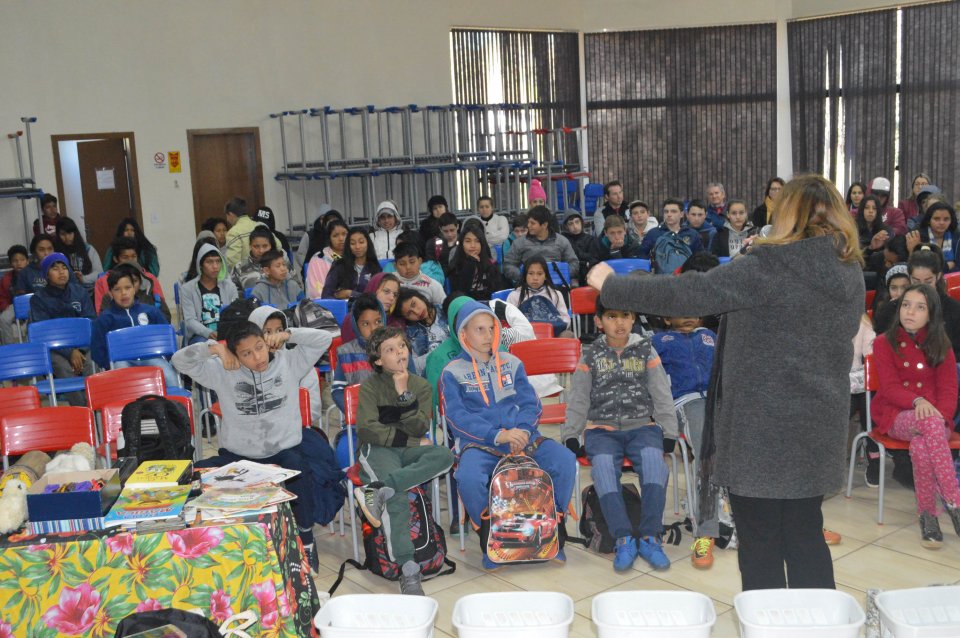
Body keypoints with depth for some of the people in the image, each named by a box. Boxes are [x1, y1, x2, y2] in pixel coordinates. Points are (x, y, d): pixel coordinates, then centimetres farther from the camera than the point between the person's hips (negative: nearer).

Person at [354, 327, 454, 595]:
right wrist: (410, 440, -8)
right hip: (378, 450, -3)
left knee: (445, 455, -30)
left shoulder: (421, 386, 12)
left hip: (409, 450, 4)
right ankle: (408, 569, -41)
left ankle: (378, 490, -40)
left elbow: (420, 429, -1)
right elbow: (366, 429, -8)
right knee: (397, 496, -35)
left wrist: (404, 395, -12)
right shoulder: (370, 386, 5)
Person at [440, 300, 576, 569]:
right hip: (479, 442, -3)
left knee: (565, 461, -23)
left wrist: (522, 431, -13)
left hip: (521, 436, 3)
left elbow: (531, 403, 10)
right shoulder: (452, 372, 7)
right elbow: (457, 417, -6)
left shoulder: (512, 363, 17)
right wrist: (497, 435, -19)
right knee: (469, 478, -36)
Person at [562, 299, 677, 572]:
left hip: (642, 426, 0)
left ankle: (649, 537, -28)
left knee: (654, 460, -33)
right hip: (602, 429, 0)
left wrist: (670, 434, 3)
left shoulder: (646, 351, 9)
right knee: (603, 463, -33)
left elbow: (662, 396, 10)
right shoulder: (591, 355, 9)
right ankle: (624, 538, -31)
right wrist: (570, 436, 4)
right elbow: (578, 400, 11)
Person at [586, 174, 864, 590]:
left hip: (762, 429, -6)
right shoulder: (851, 273, 3)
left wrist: (610, 285, -4)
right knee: (806, 536, 17)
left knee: (760, 544, 5)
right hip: (820, 427, 7)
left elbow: (685, 295, -16)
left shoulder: (765, 269, -17)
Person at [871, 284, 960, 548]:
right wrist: (917, 402, -26)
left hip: (934, 417, 1)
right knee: (930, 423, -38)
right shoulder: (884, 343, 4)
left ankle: (928, 514, -27)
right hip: (896, 416, -1)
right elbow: (889, 388, -6)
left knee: (921, 446, -37)